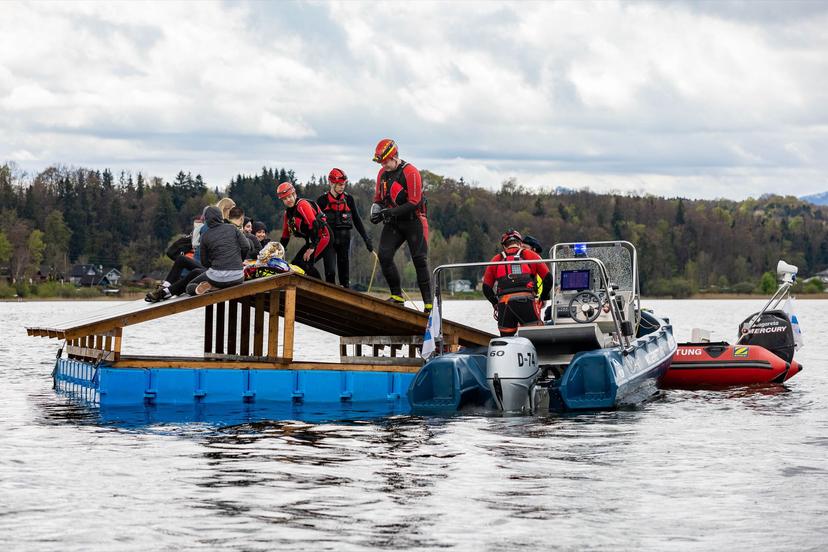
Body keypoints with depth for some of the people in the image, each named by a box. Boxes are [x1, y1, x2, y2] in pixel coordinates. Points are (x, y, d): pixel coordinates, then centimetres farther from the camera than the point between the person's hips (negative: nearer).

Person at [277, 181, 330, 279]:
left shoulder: (302, 204, -14)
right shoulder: (288, 212, 14)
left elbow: (314, 225, -24)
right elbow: (285, 235, 21)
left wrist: (312, 248, -26)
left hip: (322, 237, -10)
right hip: (311, 241, 10)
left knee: (305, 263, -22)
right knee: (295, 264, 3)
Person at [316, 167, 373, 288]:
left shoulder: (348, 199, 4)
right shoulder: (323, 200, -2)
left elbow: (356, 220, 9)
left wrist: (366, 238, 6)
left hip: (344, 238, 2)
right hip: (329, 239, -2)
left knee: (344, 271, 5)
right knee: (330, 271, -13)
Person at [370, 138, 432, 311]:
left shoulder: (410, 172, -16)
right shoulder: (383, 173, 7)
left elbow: (414, 203, -20)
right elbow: (379, 197, 18)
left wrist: (391, 212, -25)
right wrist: (376, 209, -5)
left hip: (413, 221, -6)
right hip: (393, 222, 6)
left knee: (419, 261, -6)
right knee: (384, 256, -11)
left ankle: (428, 303, -1)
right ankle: (397, 296, -1)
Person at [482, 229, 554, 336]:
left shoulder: (496, 259, 20)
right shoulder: (529, 254, 16)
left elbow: (486, 288, 17)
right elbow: (548, 278, 11)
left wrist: (495, 303, 31)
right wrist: (543, 298, 25)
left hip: (504, 303, 2)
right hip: (526, 301, -2)